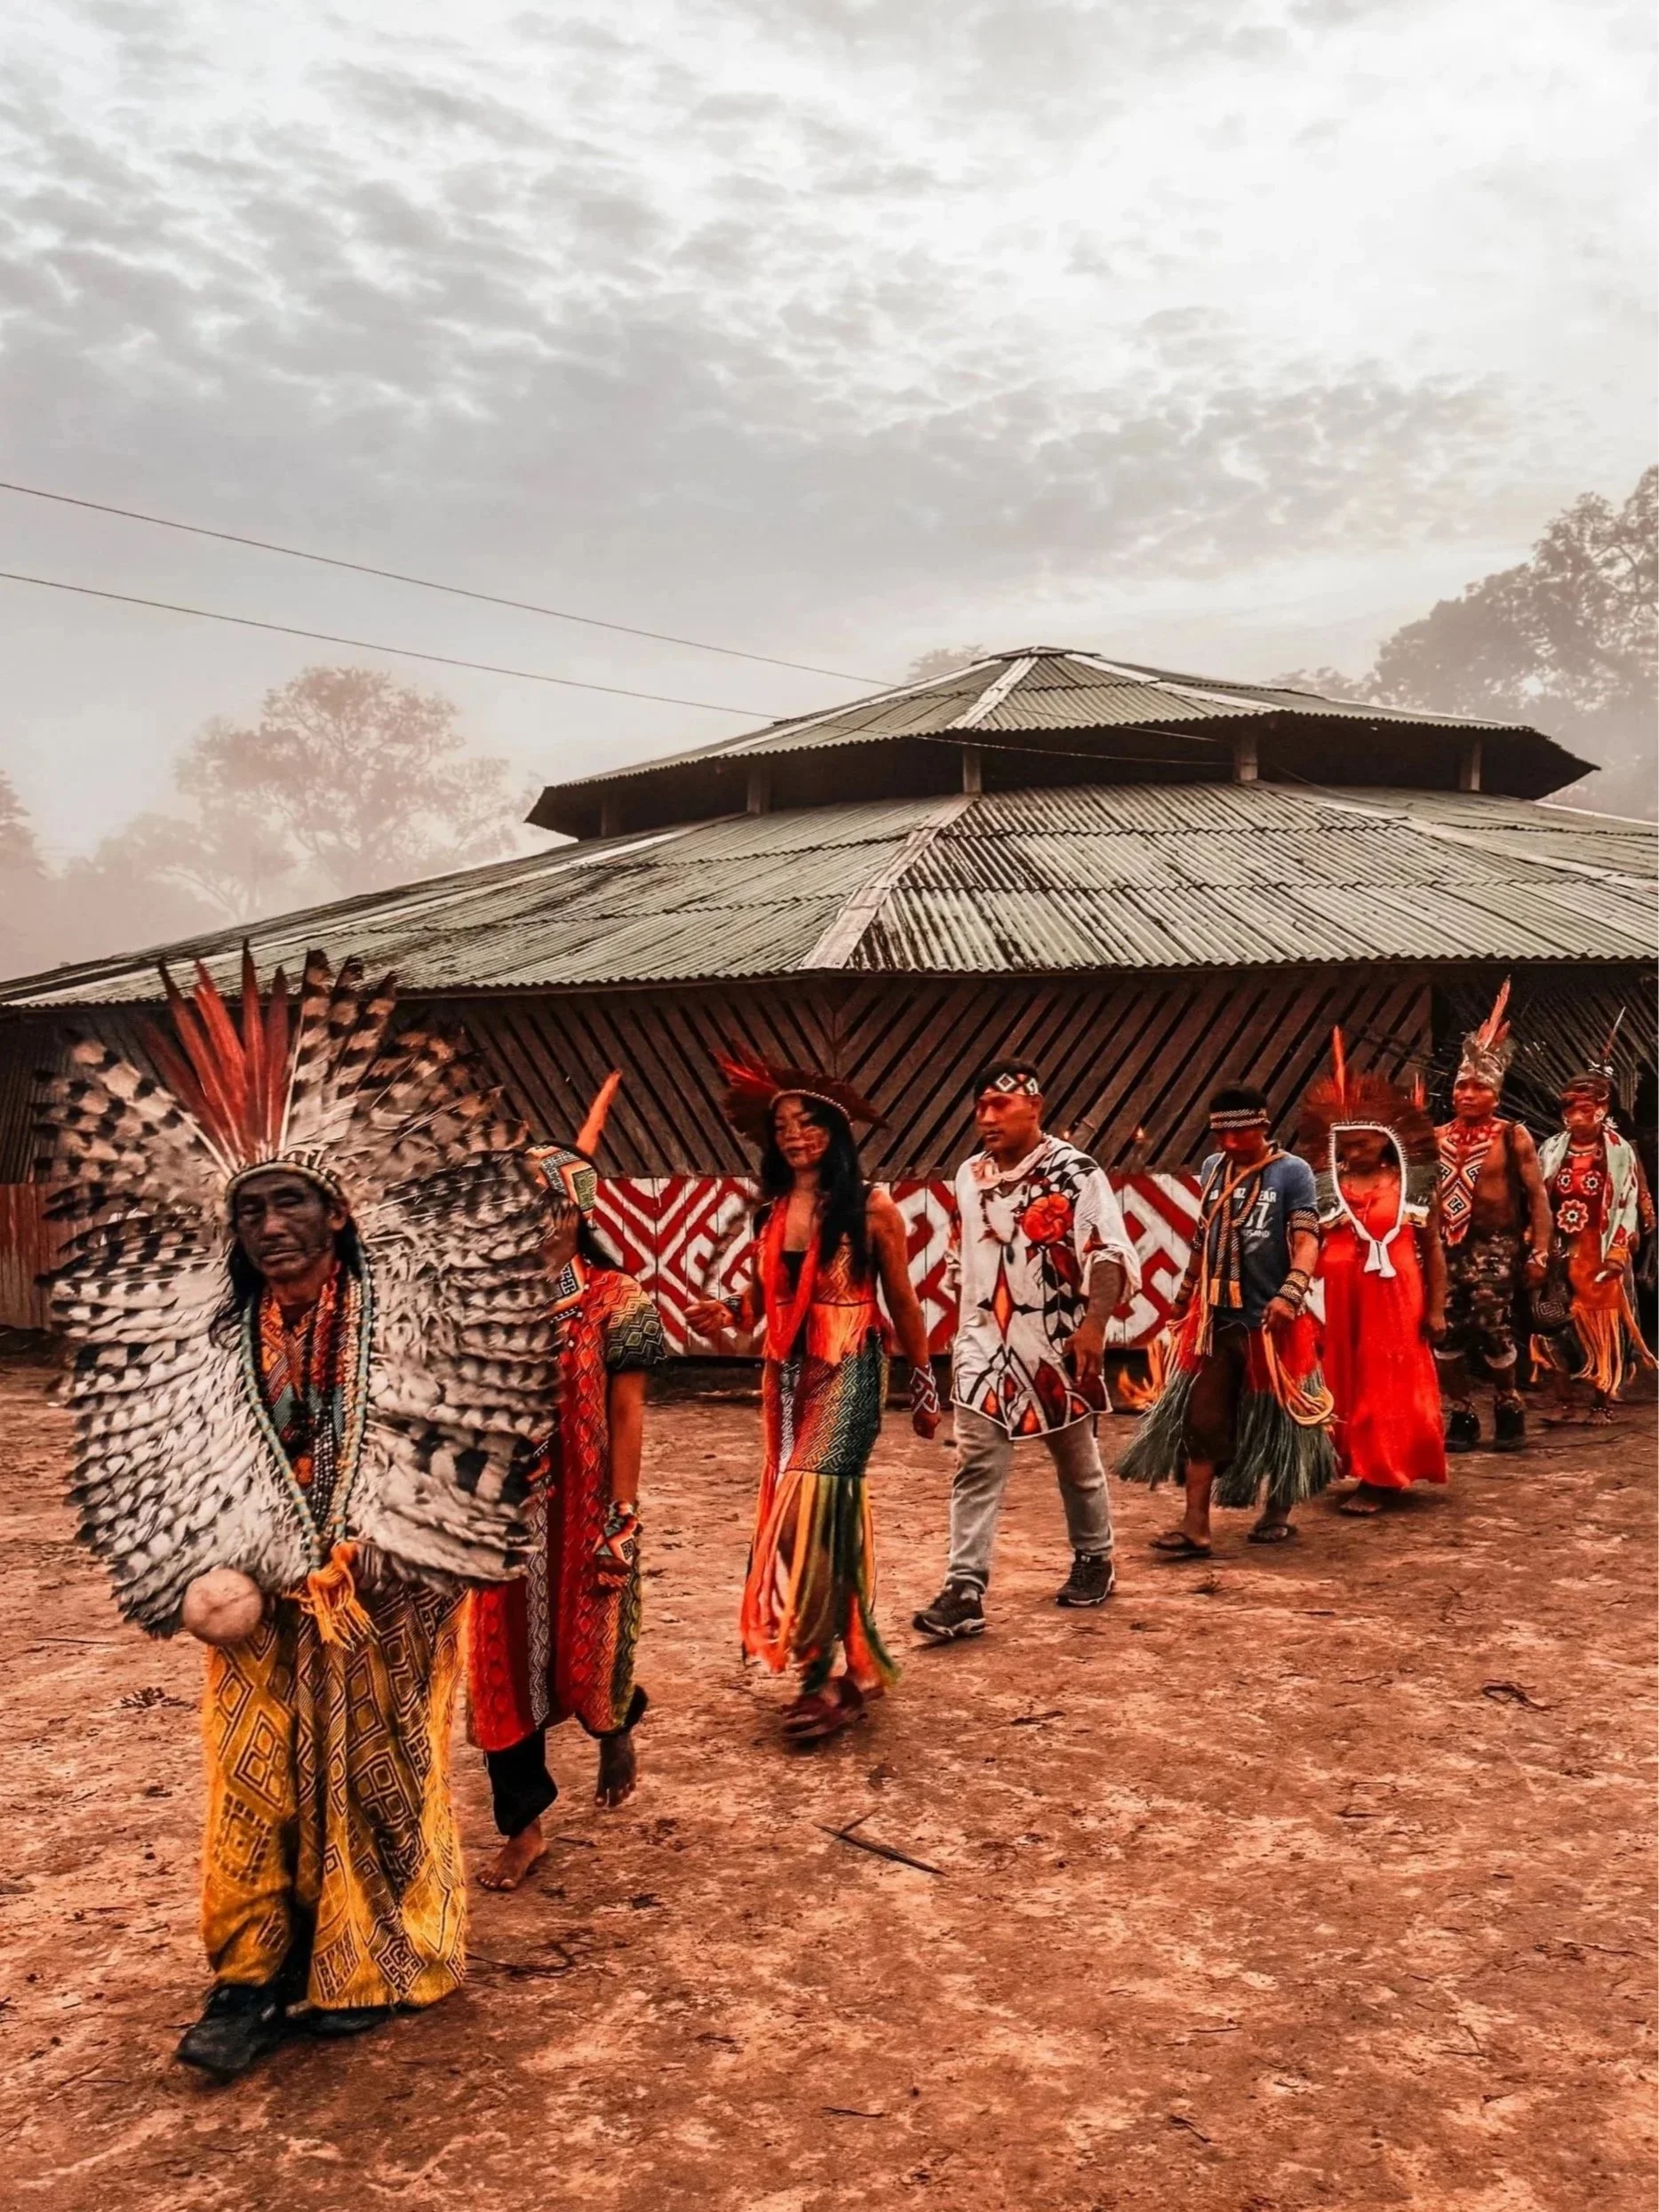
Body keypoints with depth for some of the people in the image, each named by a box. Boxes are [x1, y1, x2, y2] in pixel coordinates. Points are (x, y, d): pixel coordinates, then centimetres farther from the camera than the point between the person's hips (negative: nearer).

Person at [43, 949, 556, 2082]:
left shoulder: (395, 1312, -6)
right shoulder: (212, 1331, 2)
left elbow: (443, 1433, -4)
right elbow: (175, 1459, 5)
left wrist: (377, 1554, -7)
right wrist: (201, 1571, -5)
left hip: (382, 1595, -2)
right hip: (262, 1596, 2)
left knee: (374, 1769, 9)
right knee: (257, 1776, 4)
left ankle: (365, 1964, 26)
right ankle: (255, 1976, 18)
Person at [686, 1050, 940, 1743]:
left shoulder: (871, 1208, -7)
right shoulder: (770, 1210, 7)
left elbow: (901, 1303, -1)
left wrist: (924, 1383, 4)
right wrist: (727, 1314, -7)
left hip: (847, 1375, -5)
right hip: (786, 1376, 6)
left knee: (813, 1510, -13)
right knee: (825, 1516, 11)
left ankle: (830, 1678, -2)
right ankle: (849, 1668, 23)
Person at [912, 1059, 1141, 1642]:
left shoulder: (1074, 1173, -11)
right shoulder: (970, 1175, 7)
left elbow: (1111, 1254, -19)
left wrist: (1094, 1323, -31)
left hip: (1055, 1347, -4)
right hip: (983, 1345, 4)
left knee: (1077, 1460, 14)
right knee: (976, 1465, -5)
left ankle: (1094, 1561, 35)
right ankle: (964, 1592, -7)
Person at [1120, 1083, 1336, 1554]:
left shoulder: (1292, 1172, -8)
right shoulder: (1212, 1168, 8)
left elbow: (1306, 1240, -18)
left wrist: (1290, 1293, -34)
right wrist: (1184, 1295, 24)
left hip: (1272, 1322, -4)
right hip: (1214, 1320, 4)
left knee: (1279, 1422, 11)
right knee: (1201, 1420, 0)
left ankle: (1278, 1513, 30)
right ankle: (1195, 1528, 1)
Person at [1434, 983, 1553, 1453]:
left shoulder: (1512, 1136, -1)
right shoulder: (1437, 1137, 8)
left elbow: (1537, 1196, -3)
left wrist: (1539, 1253, -10)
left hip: (1494, 1246, -4)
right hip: (1445, 1248, 4)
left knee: (1493, 1333, -5)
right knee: (1445, 1336, 2)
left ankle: (1509, 1413, 16)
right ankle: (1462, 1418, 15)